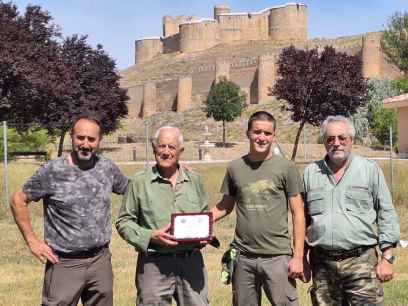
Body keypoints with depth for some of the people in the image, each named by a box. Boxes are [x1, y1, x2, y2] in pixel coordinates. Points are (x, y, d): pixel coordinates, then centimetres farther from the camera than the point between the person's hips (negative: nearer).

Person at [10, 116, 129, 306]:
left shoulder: (108, 168, 1)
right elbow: (18, 200, -1)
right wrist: (32, 241, -5)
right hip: (64, 264, -4)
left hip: (101, 260, 4)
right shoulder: (52, 171, -9)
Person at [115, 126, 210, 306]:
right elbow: (124, 222, 0)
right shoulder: (140, 182, -1)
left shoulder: (194, 180, 10)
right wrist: (150, 236, -13)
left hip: (192, 262, 3)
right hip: (154, 264, -3)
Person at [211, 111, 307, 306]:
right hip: (243, 257, 3)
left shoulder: (286, 167, -2)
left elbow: (298, 214, -2)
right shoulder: (235, 167, 5)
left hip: (277, 256, -3)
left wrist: (298, 256, -7)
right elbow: (225, 206, 12)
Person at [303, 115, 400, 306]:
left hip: (361, 261, -2)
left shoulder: (370, 170, 3)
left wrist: (387, 258, -3)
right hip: (322, 264, 3)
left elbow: (387, 215, 3)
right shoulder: (310, 173, 9)